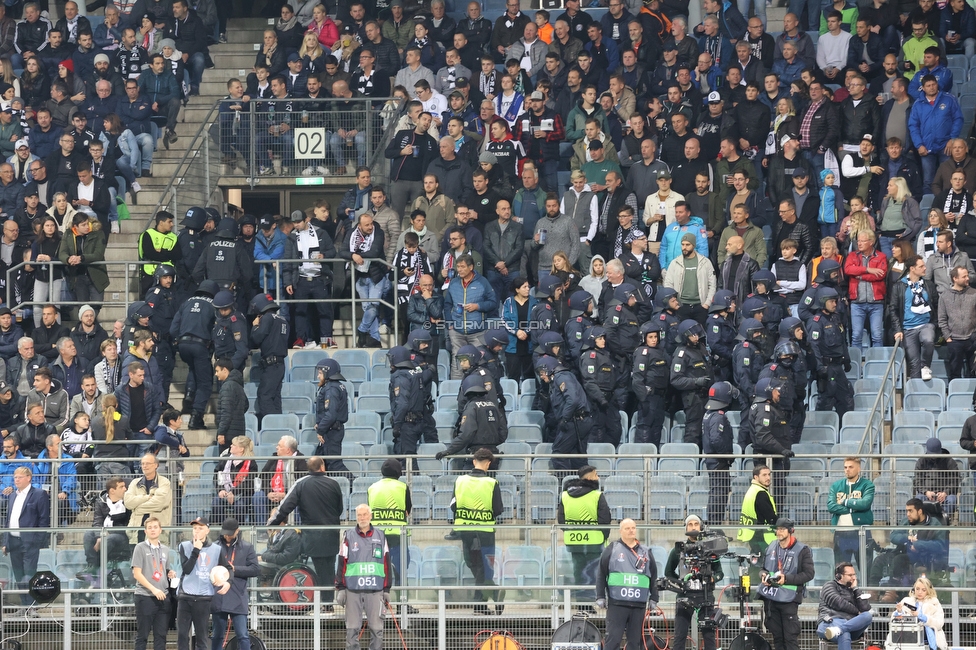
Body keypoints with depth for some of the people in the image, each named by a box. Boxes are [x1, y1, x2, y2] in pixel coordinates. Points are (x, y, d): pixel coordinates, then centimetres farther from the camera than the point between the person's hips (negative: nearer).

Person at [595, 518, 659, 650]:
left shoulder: (646, 552, 14)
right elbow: (601, 575, 5)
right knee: (613, 638, -6)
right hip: (616, 604, -3)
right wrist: (600, 597, 0)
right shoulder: (611, 550, 5)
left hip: (639, 604, 3)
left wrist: (653, 599, 13)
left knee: (636, 638, 6)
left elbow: (654, 577, 18)